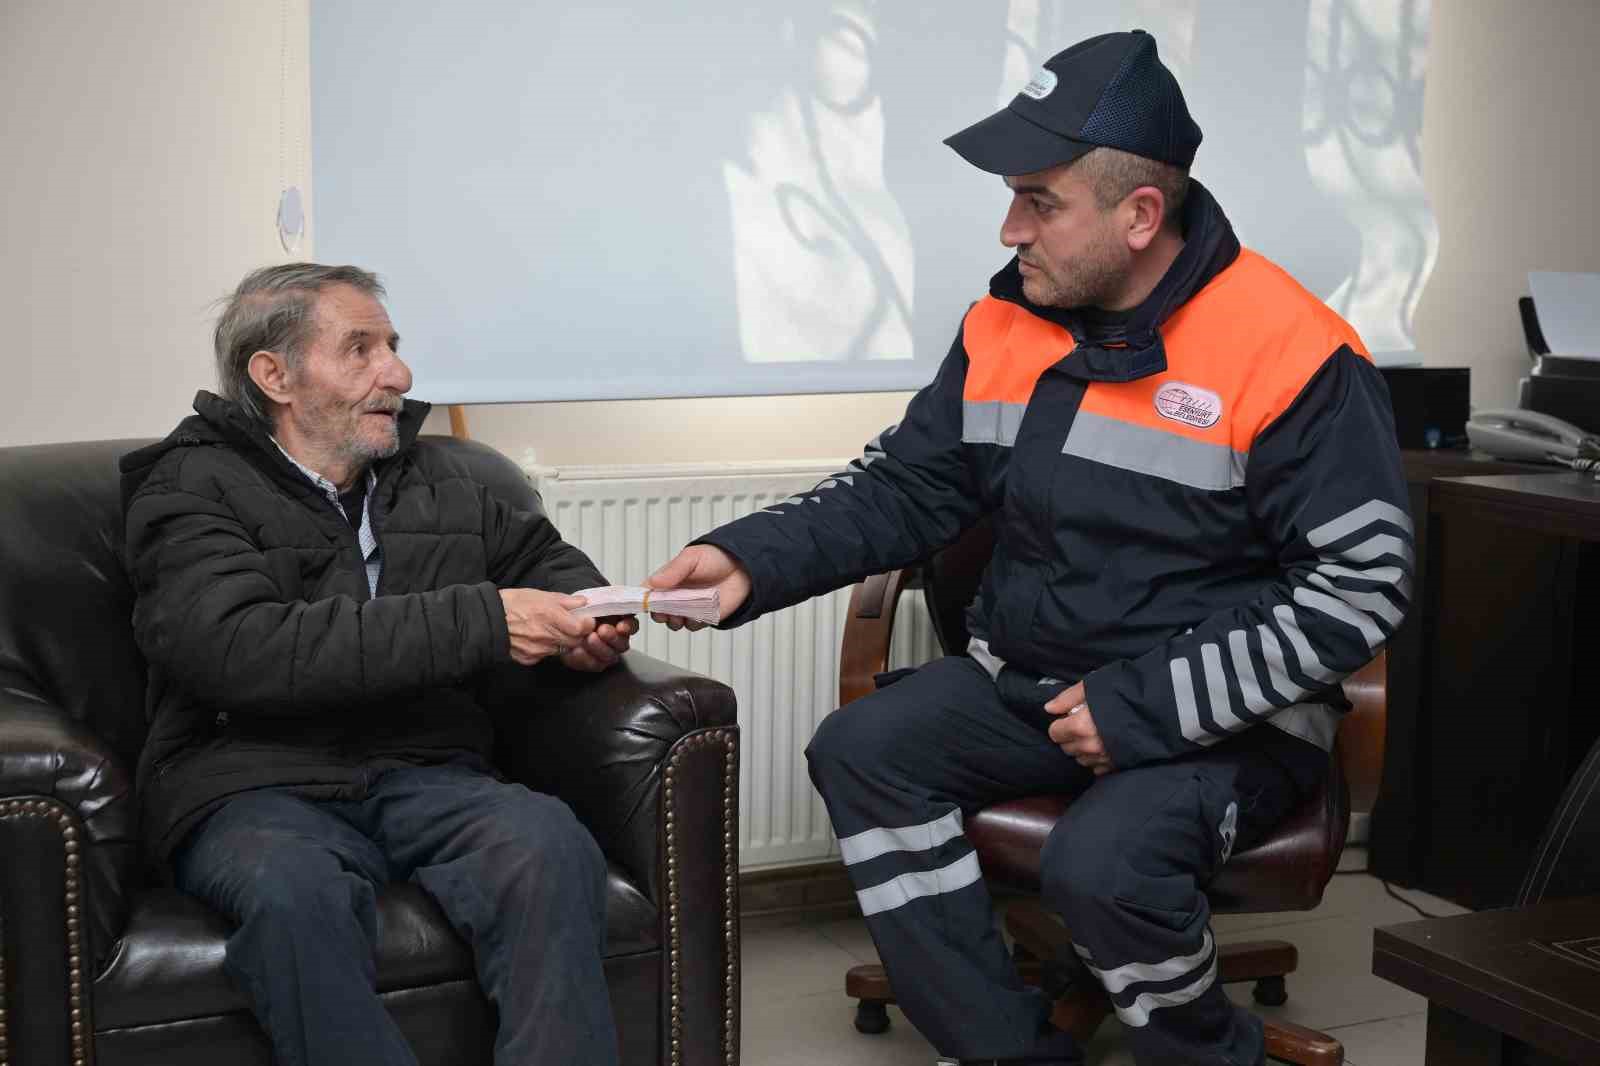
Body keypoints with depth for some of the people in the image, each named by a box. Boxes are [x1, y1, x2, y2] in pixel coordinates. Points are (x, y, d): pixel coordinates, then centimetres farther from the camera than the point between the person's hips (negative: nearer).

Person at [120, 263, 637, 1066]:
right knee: (295, 893, -39)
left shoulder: (433, 476, 20)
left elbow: (542, 554, 37)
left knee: (549, 846, -31)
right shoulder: (189, 489, 3)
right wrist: (480, 622, -18)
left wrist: (583, 623, 10)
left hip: (427, 774, 4)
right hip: (257, 791, -3)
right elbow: (243, 652, -15)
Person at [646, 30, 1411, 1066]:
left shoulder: (1291, 356, -17)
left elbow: (1361, 587, -17)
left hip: (1229, 718, -6)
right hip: (1027, 685, 7)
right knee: (861, 752, -13)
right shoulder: (1005, 327, 2)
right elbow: (904, 488, 9)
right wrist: (753, 559, -9)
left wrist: (1144, 708, -20)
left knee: (1102, 863, -31)